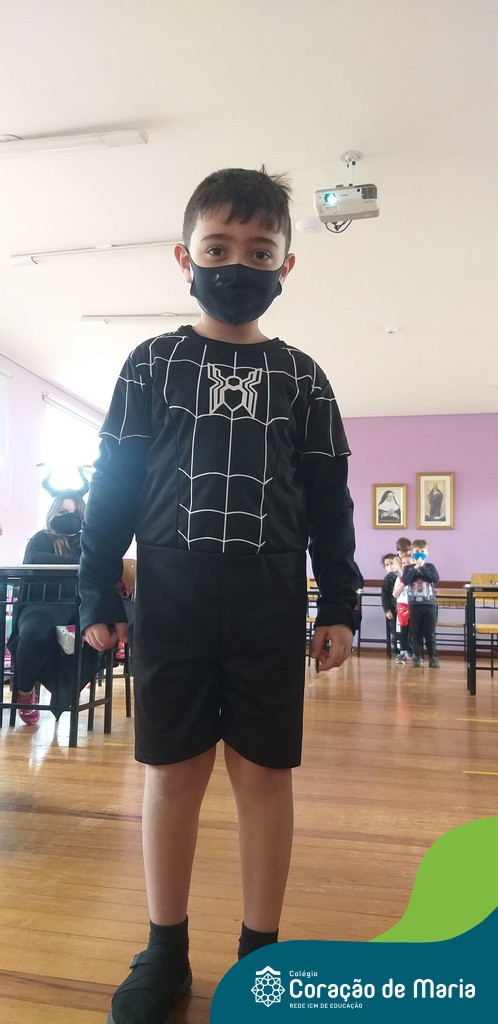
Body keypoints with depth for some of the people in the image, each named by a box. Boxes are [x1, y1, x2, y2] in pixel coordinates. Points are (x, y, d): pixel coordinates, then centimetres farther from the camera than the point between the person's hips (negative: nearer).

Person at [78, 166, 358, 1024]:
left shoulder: (301, 377, 10)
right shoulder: (152, 364, 8)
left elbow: (328, 500, 8)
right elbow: (112, 484, 5)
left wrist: (339, 606, 4)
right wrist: (96, 596, 1)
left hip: (270, 598, 1)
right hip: (171, 593, 0)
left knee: (264, 770, 6)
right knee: (173, 768, 7)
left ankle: (260, 949, 26)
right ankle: (165, 949, 26)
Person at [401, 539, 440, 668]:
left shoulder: (430, 566, 7)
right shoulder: (408, 568, 6)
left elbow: (435, 579, -10)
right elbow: (405, 581, -11)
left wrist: (422, 568, -11)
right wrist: (416, 568, -14)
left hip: (429, 604, 0)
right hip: (414, 604, 0)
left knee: (430, 633, 3)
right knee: (415, 633, 4)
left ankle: (433, 657, 10)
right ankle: (417, 657, 11)